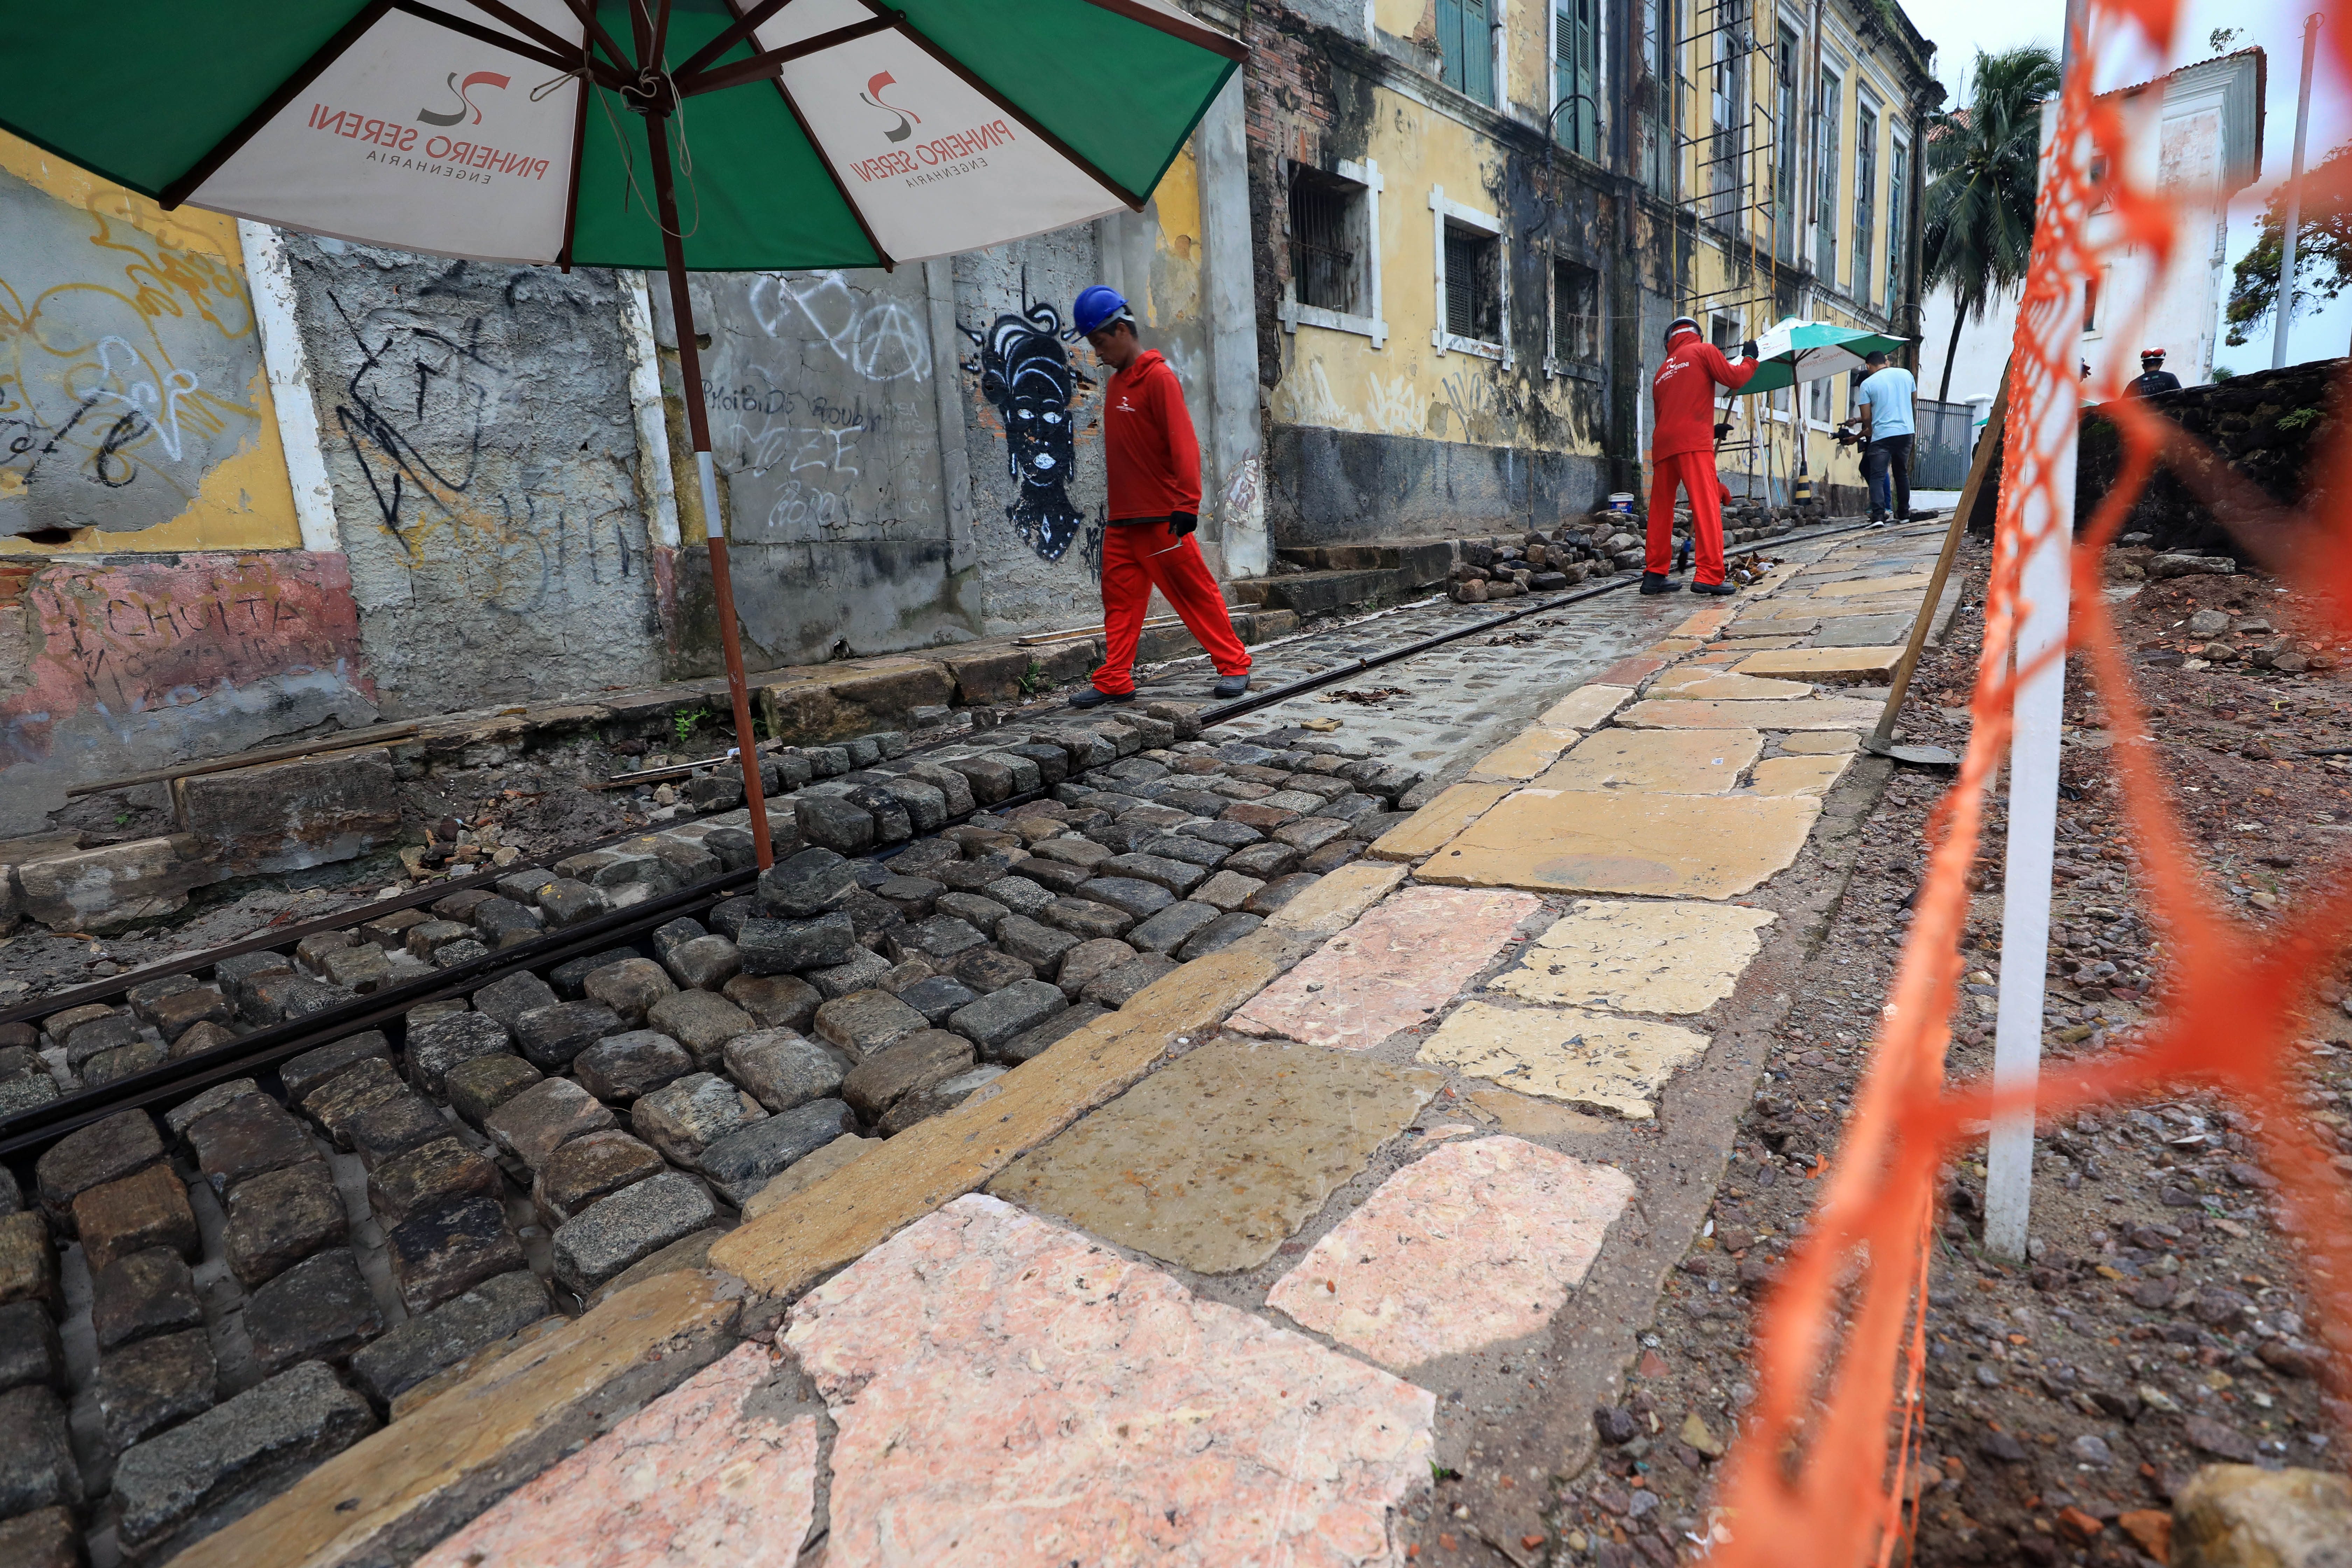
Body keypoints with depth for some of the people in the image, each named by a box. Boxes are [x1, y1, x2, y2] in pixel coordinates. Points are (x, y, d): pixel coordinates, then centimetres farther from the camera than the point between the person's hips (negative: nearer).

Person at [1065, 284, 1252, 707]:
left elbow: (1183, 443, -17)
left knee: (1195, 592, -1)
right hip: (1122, 518, 8)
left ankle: (1234, 666, 10)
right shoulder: (1115, 382, 16)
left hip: (1161, 517, -8)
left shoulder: (1158, 377, -9)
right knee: (1120, 598, 6)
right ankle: (1115, 682, 10)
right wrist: (1115, 504, 18)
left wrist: (1188, 503, -25)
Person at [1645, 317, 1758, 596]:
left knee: (1661, 508, 11)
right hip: (1692, 440, -6)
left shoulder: (1662, 371, 27)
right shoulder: (1703, 350, 11)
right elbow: (1734, 378, 3)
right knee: (1707, 505, -9)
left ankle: (1655, 574, 11)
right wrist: (1749, 359, 23)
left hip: (1662, 444, 6)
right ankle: (1709, 576, -17)